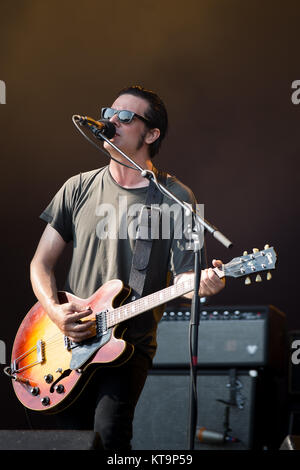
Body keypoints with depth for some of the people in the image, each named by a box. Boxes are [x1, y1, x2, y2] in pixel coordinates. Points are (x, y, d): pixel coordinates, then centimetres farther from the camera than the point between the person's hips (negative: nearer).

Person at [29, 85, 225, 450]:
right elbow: (41, 262, 10)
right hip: (70, 339, 3)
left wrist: (202, 282, -27)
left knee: (108, 432, -23)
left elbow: (183, 272, -3)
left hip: (130, 343, -3)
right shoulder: (79, 188, 8)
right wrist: (54, 311, -8)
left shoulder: (175, 197, 0)